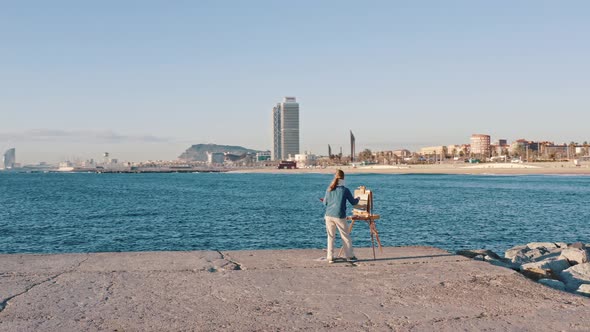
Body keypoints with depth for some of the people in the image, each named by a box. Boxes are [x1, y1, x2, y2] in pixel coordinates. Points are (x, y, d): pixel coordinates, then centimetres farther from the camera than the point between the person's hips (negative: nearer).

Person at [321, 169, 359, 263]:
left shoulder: (329, 190, 3)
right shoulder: (345, 190, -5)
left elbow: (325, 203, 8)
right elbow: (353, 202, 3)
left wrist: (324, 200, 31)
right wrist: (357, 199, 25)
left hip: (329, 215, 3)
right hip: (339, 216, -3)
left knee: (330, 236, 10)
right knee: (345, 236, 10)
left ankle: (330, 258, 9)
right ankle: (350, 256, 18)